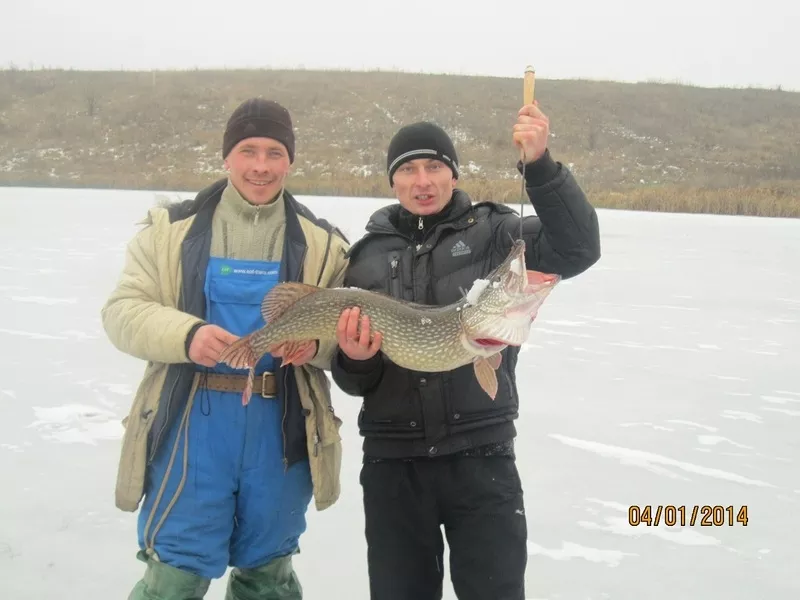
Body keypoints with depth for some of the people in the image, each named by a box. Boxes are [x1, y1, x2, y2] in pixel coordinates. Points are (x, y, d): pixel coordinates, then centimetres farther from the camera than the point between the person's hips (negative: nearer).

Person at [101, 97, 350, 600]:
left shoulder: (320, 242, 6)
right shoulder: (174, 228, 3)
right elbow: (123, 310, -2)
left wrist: (316, 341, -19)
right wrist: (186, 334, -21)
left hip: (283, 427, 2)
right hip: (192, 423, -2)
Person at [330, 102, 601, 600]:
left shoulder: (493, 233, 1)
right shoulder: (367, 255, 9)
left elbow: (578, 249, -17)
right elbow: (353, 380, 11)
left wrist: (540, 165, -28)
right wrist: (355, 361, -13)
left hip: (481, 456, -3)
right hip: (392, 462, 3)